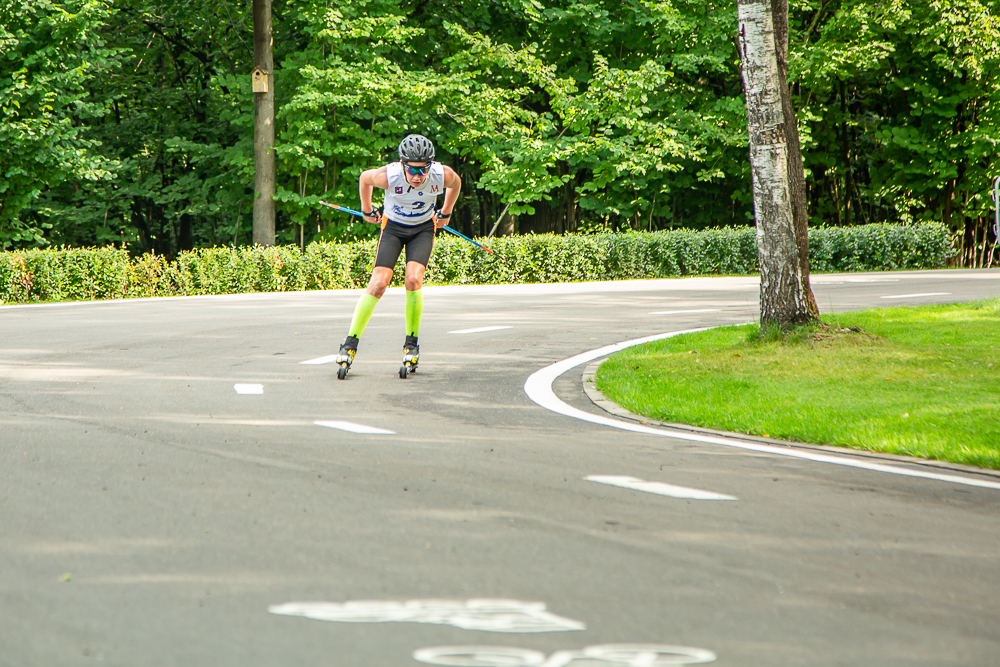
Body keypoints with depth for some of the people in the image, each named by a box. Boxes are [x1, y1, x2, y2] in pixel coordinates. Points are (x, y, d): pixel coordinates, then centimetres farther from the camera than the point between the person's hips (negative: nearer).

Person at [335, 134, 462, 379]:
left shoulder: (443, 175, -26)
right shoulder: (388, 175, -29)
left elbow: (456, 183, 1)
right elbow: (364, 179, -5)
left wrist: (445, 213, 12)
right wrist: (367, 211, 9)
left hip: (423, 229, 1)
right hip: (393, 227, -1)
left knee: (414, 279, -21)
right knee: (378, 283, -13)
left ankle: (411, 345, -6)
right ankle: (350, 345, -4)